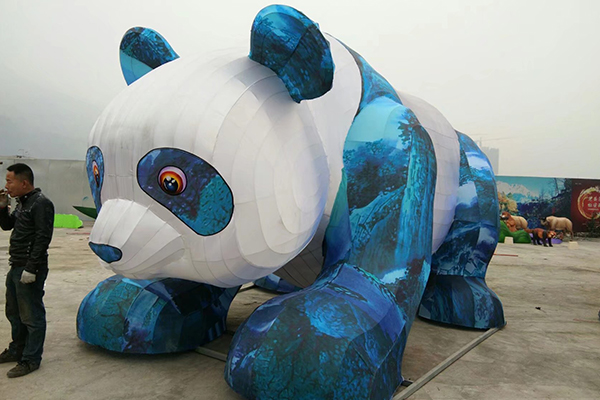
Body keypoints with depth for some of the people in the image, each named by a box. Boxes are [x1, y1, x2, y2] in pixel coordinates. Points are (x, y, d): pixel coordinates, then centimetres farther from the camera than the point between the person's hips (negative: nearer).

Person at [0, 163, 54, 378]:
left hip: (30, 270, -10)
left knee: (32, 316, 1)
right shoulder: (22, 203, 14)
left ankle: (30, 360, 11)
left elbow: (43, 238, -21)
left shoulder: (41, 204, -16)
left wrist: (30, 268, -22)